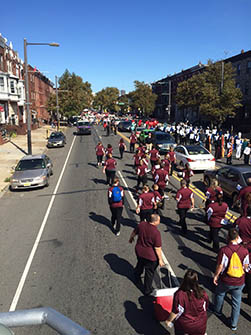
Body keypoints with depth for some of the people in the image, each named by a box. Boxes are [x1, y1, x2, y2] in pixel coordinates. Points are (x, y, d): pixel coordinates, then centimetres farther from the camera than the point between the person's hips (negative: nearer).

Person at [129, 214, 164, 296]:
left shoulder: (142, 224, -12)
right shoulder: (156, 232, -29)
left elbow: (134, 232, 6)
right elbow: (157, 248, -22)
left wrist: (131, 238, 27)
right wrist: (160, 259, -10)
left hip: (139, 251, 6)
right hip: (150, 255, -6)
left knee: (140, 265, 34)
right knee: (149, 273, 16)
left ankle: (137, 278, 60)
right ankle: (147, 290, 33)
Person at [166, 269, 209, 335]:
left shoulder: (180, 294, -31)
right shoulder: (202, 293, -20)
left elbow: (175, 312, -21)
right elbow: (205, 307, -3)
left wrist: (168, 320, -3)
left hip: (184, 325, -2)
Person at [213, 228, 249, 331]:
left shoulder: (223, 250, -25)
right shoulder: (245, 251, -16)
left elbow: (220, 266, -19)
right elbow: (246, 266, -2)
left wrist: (216, 276, -2)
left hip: (226, 280, -2)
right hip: (239, 282, 2)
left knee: (220, 295, 28)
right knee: (236, 302, 19)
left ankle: (218, 311, 51)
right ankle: (234, 324, 31)